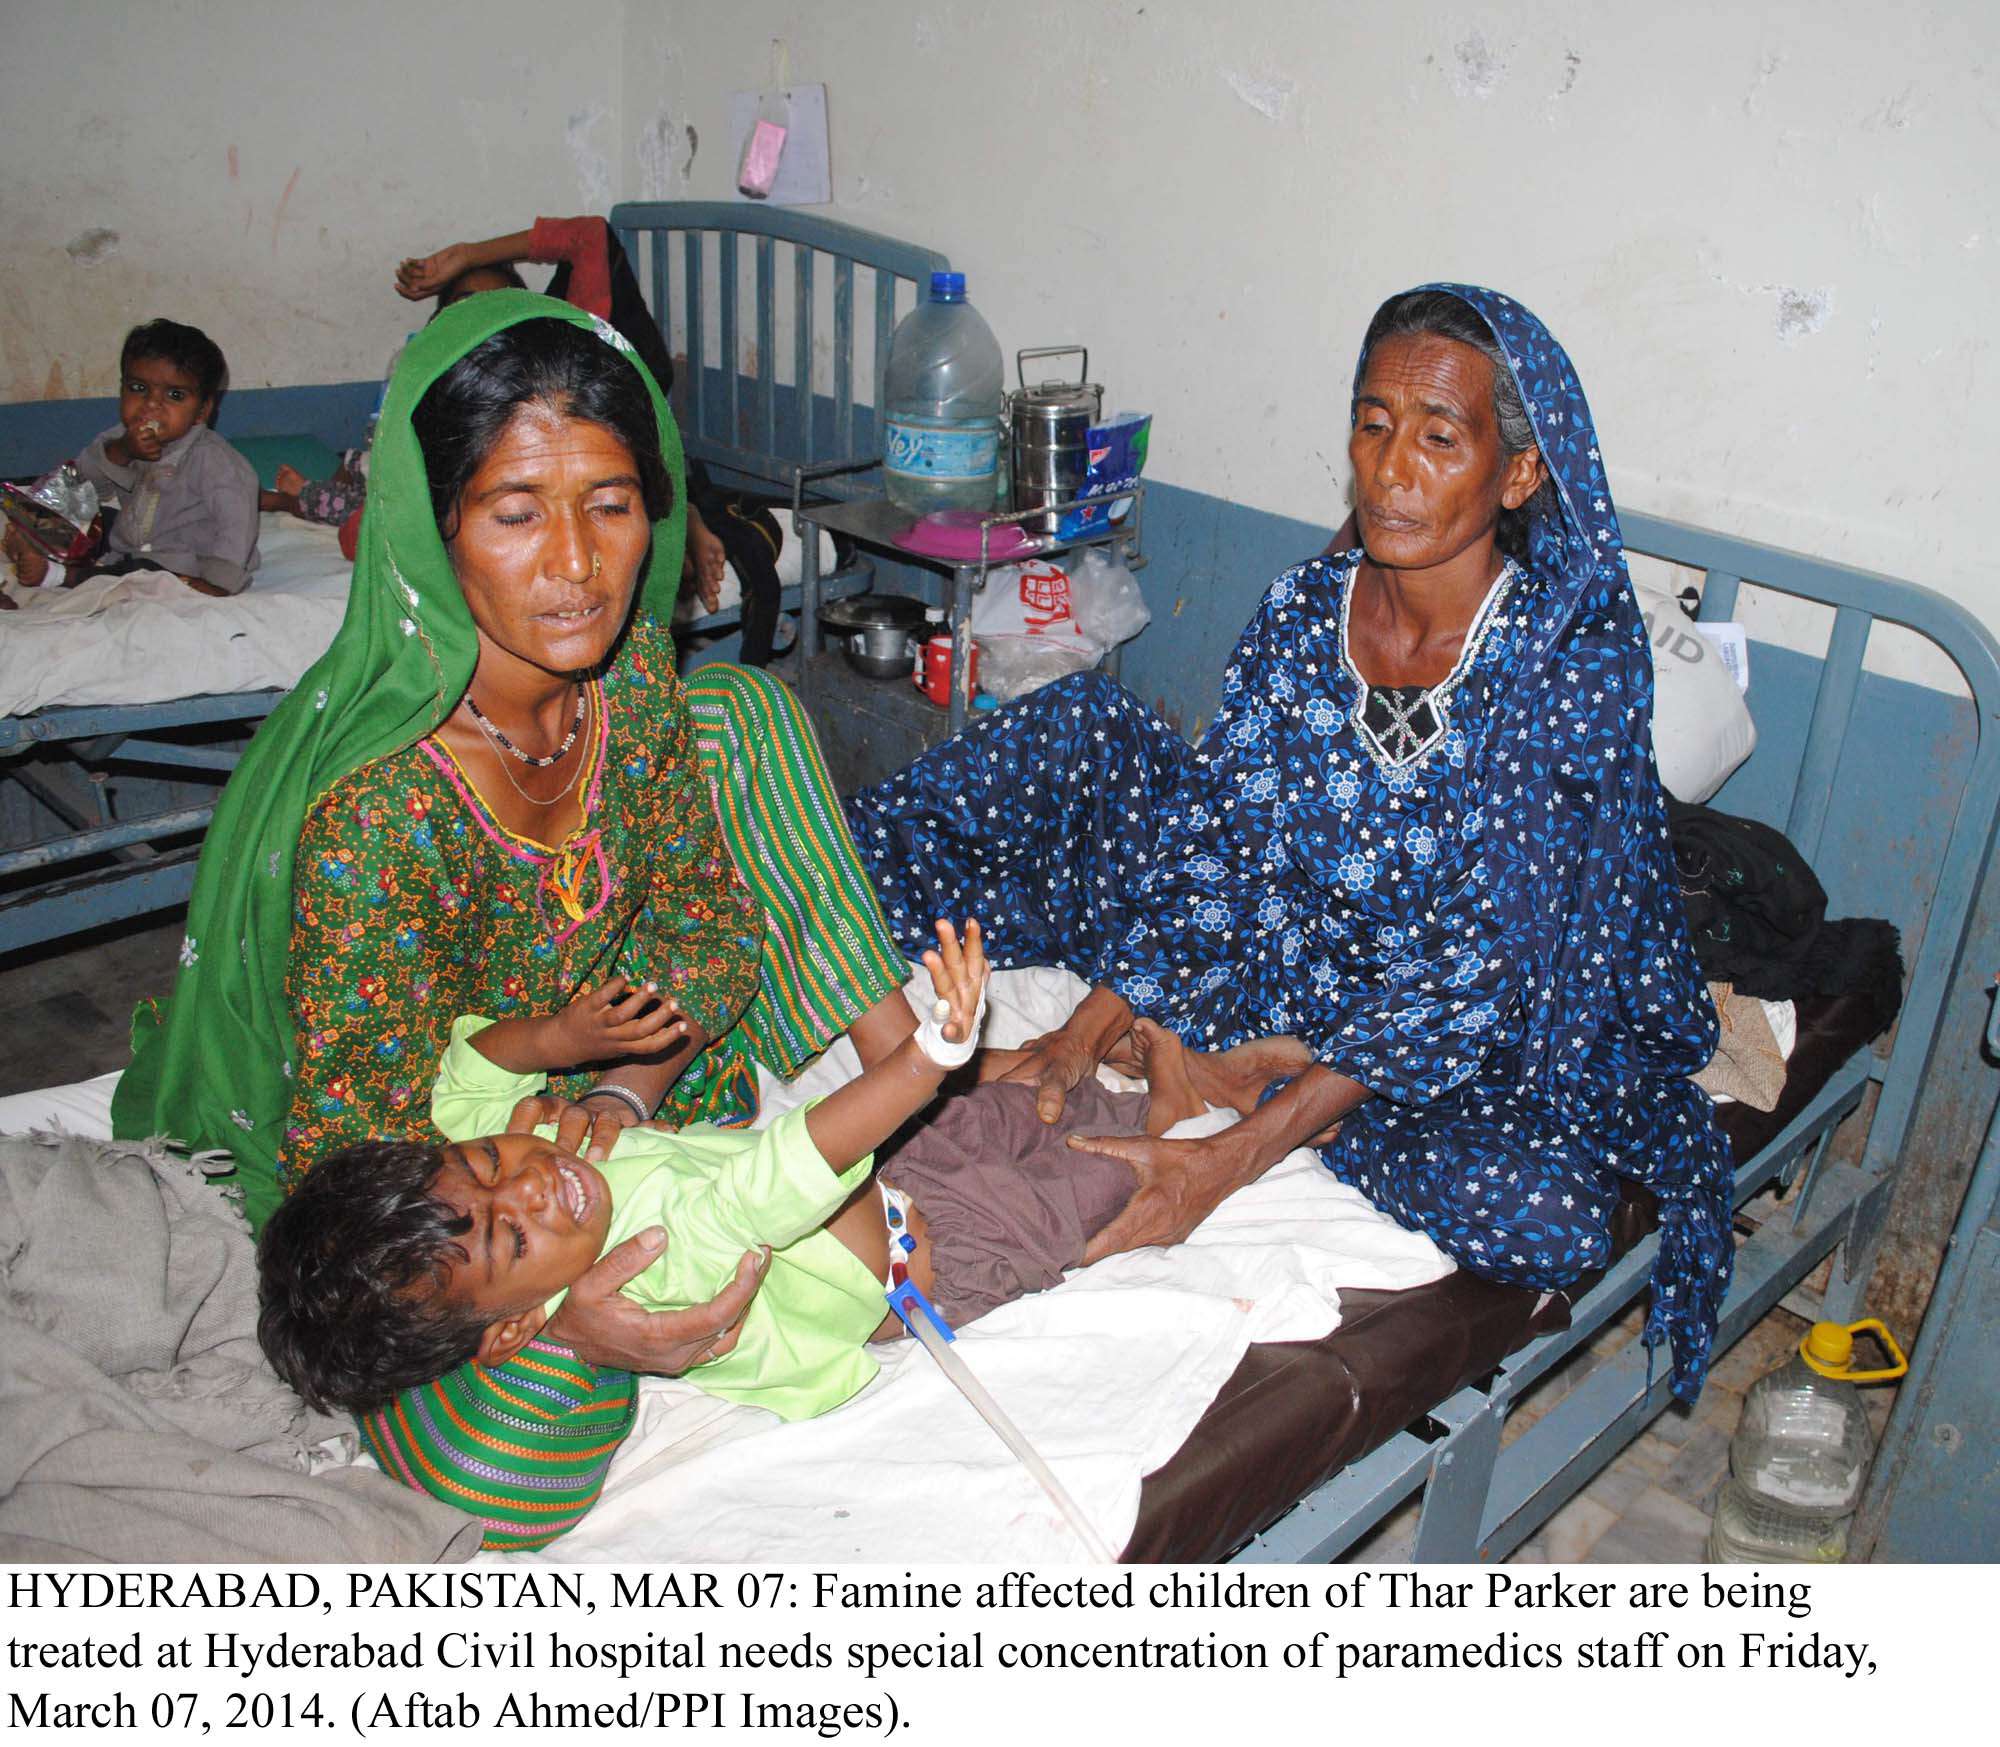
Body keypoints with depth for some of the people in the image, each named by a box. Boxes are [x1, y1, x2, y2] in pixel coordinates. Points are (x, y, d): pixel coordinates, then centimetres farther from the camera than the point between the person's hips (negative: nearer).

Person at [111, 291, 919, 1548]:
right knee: (500, 1466, -32)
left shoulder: (630, 666, -14)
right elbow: (347, 1162, -29)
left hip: (577, 1090, 5)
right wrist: (549, 1307, -45)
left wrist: (621, 1095, -23)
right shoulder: (375, 810, -34)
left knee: (741, 710, -1)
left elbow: (711, 922, -5)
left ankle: (903, 1056, 6)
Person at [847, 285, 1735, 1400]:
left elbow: (1476, 972, -27)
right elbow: (1217, 846, -4)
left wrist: (1233, 1159, -33)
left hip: (1492, 1030, -3)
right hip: (1296, 960, 4)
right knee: (1085, 732, -6)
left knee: (1545, 1218, -36)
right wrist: (1092, 1029, -18)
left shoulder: (1578, 661, -24)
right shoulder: (1305, 612, -7)